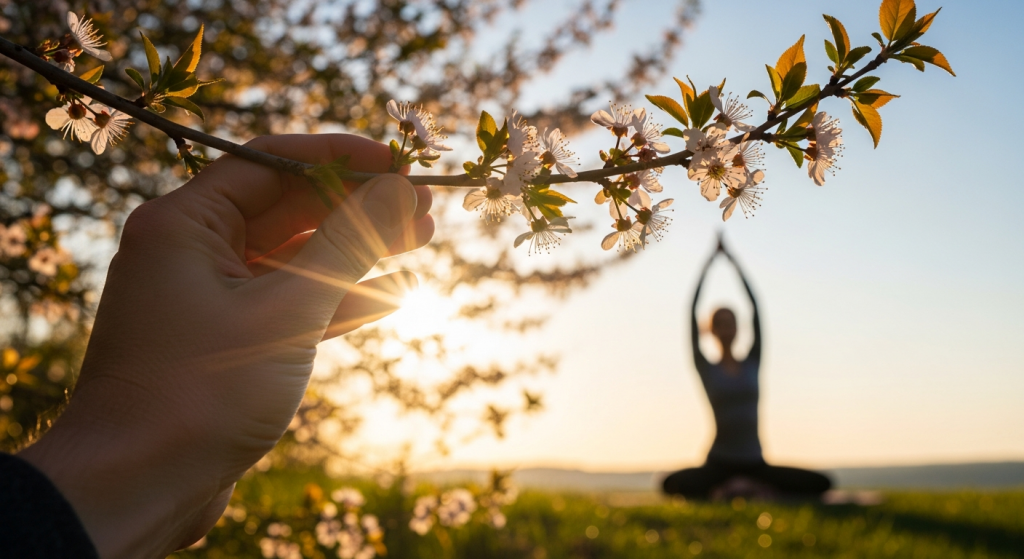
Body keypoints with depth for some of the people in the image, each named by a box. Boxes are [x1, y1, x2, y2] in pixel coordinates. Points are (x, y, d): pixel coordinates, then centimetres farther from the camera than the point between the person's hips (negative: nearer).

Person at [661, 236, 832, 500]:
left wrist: (733, 260, 6)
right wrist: (708, 264, 2)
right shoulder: (706, 369, 2)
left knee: (821, 484, -17)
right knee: (672, 484, -33)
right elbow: (692, 316, -4)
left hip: (756, 465, 3)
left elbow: (756, 310, 4)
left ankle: (755, 491, -2)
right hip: (719, 465, -3)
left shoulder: (752, 364, 8)